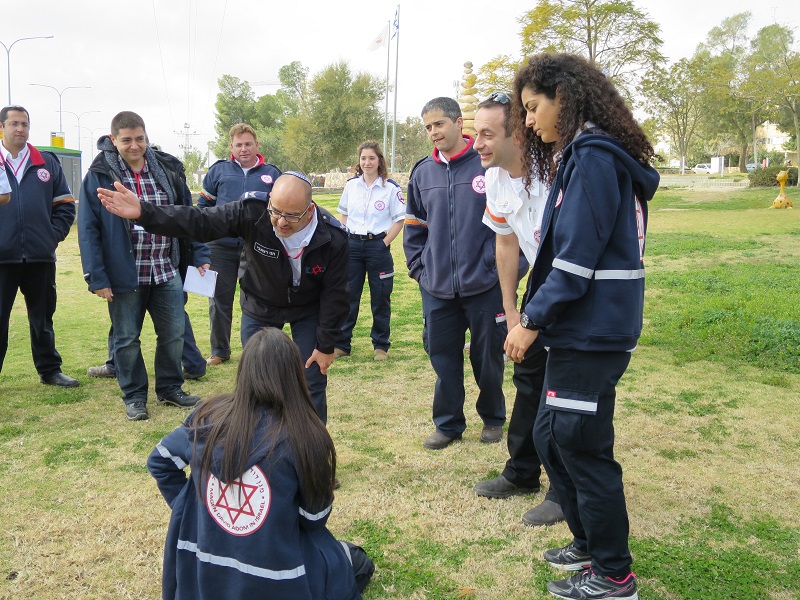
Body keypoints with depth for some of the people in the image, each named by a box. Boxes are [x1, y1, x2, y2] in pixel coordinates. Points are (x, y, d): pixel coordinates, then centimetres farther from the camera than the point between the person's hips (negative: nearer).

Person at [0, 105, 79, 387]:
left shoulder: (47, 162, 9)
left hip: (40, 256, 2)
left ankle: (49, 370, 24)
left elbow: (65, 204, 11)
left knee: (43, 317, 12)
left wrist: (54, 235, 1)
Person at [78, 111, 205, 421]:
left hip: (167, 271, 3)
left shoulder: (168, 169, 3)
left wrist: (199, 256, 6)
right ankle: (134, 396, 25)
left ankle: (170, 388, 29)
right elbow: (88, 229, -7)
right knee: (127, 339, 9)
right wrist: (96, 277, -12)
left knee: (173, 334, 10)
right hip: (125, 275, -3)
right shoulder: (100, 175, -6)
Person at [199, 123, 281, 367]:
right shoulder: (218, 170, 6)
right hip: (221, 247, 1)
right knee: (219, 300, 6)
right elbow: (204, 204, 13)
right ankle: (219, 350, 19)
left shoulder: (272, 174, 7)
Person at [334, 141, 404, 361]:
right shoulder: (351, 185, 5)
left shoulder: (390, 188, -6)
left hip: (378, 246, -3)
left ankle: (381, 346, 17)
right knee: (347, 297, 7)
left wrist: (384, 243, -9)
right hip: (352, 245, 3)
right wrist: (346, 239, 4)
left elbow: (399, 219, -4)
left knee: (380, 299, 5)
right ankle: (341, 344, 17)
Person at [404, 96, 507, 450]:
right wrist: (418, 268, 8)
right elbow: (414, 227, 16)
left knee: (487, 356, 10)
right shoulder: (422, 173, 8)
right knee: (443, 357, 10)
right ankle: (448, 424, 27)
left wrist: (499, 264, -8)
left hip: (483, 285, -3)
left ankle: (493, 418, 31)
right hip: (437, 288, 4)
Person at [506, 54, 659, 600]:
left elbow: (577, 254, -21)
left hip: (592, 330, -10)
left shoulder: (593, 157, -14)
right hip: (581, 328, 10)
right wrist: (540, 317, 14)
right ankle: (590, 544, 33)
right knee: (551, 436, 17)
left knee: (583, 448, 1)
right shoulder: (584, 155, 16)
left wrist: (532, 319, -14)